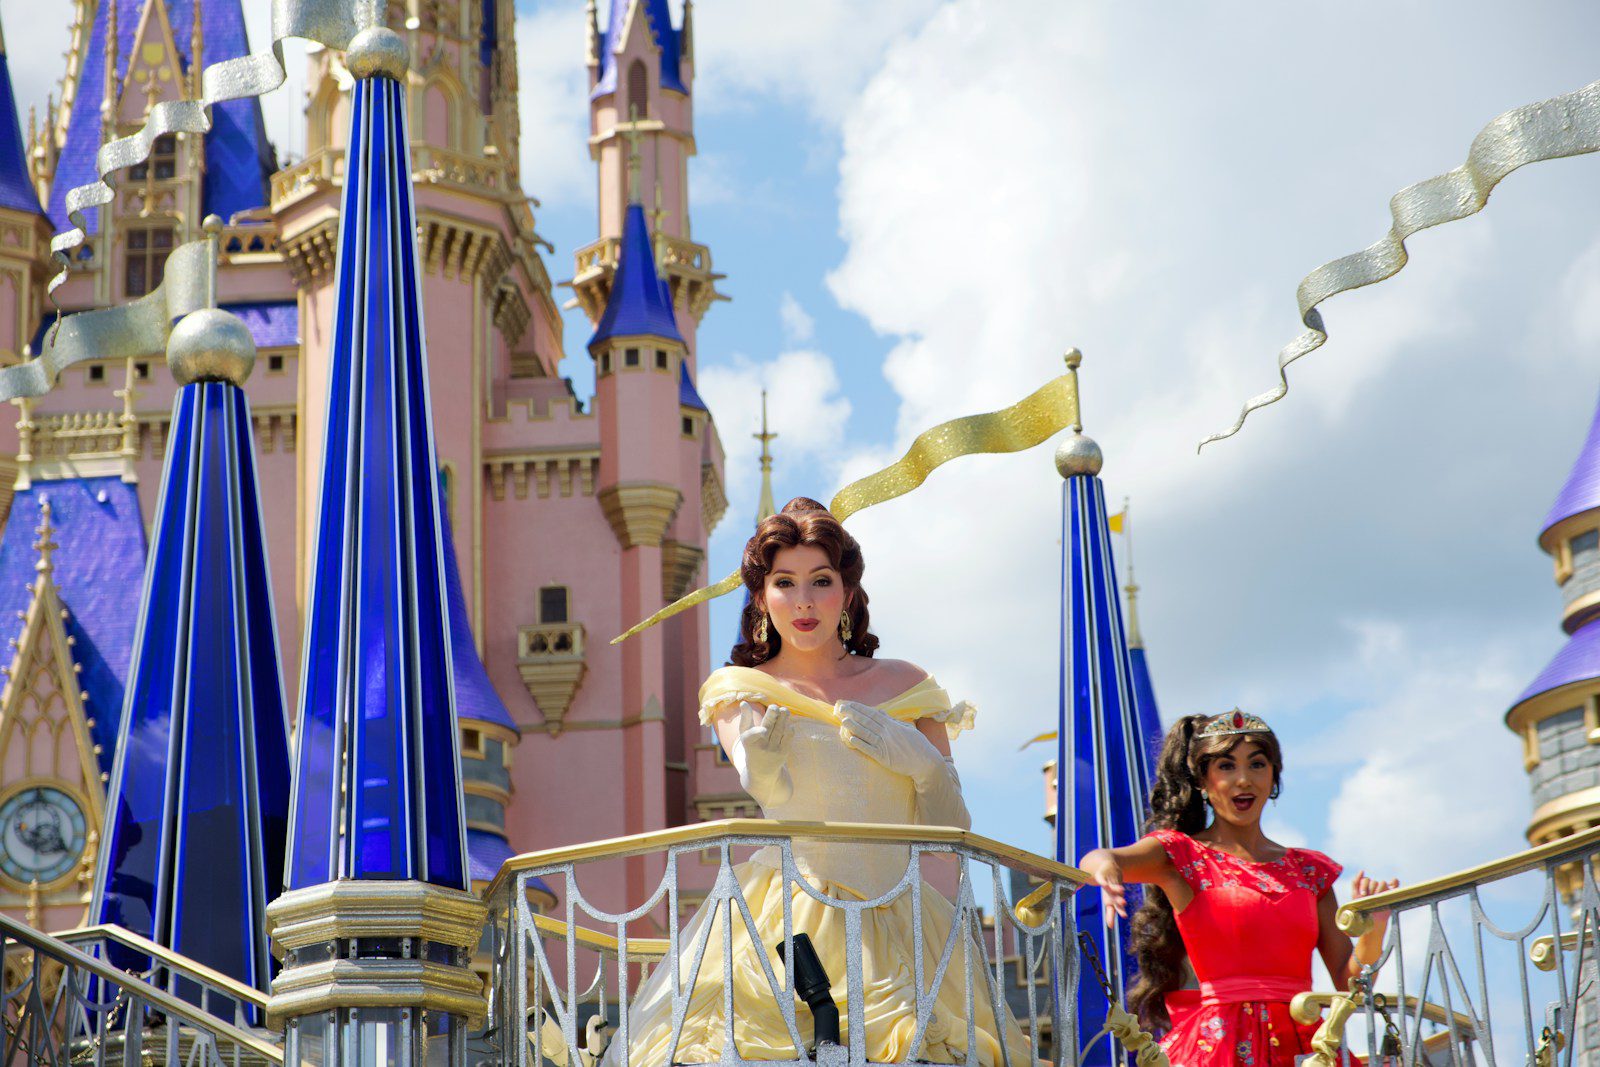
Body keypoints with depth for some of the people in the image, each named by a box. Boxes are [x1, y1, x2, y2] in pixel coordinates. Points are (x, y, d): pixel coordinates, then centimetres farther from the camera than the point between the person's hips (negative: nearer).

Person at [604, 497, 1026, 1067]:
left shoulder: (904, 687, 14)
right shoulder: (737, 693, 10)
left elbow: (950, 832, 14)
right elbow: (773, 794, -11)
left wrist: (923, 763, -4)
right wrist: (760, 748, -32)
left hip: (896, 926, 2)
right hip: (782, 926, -1)